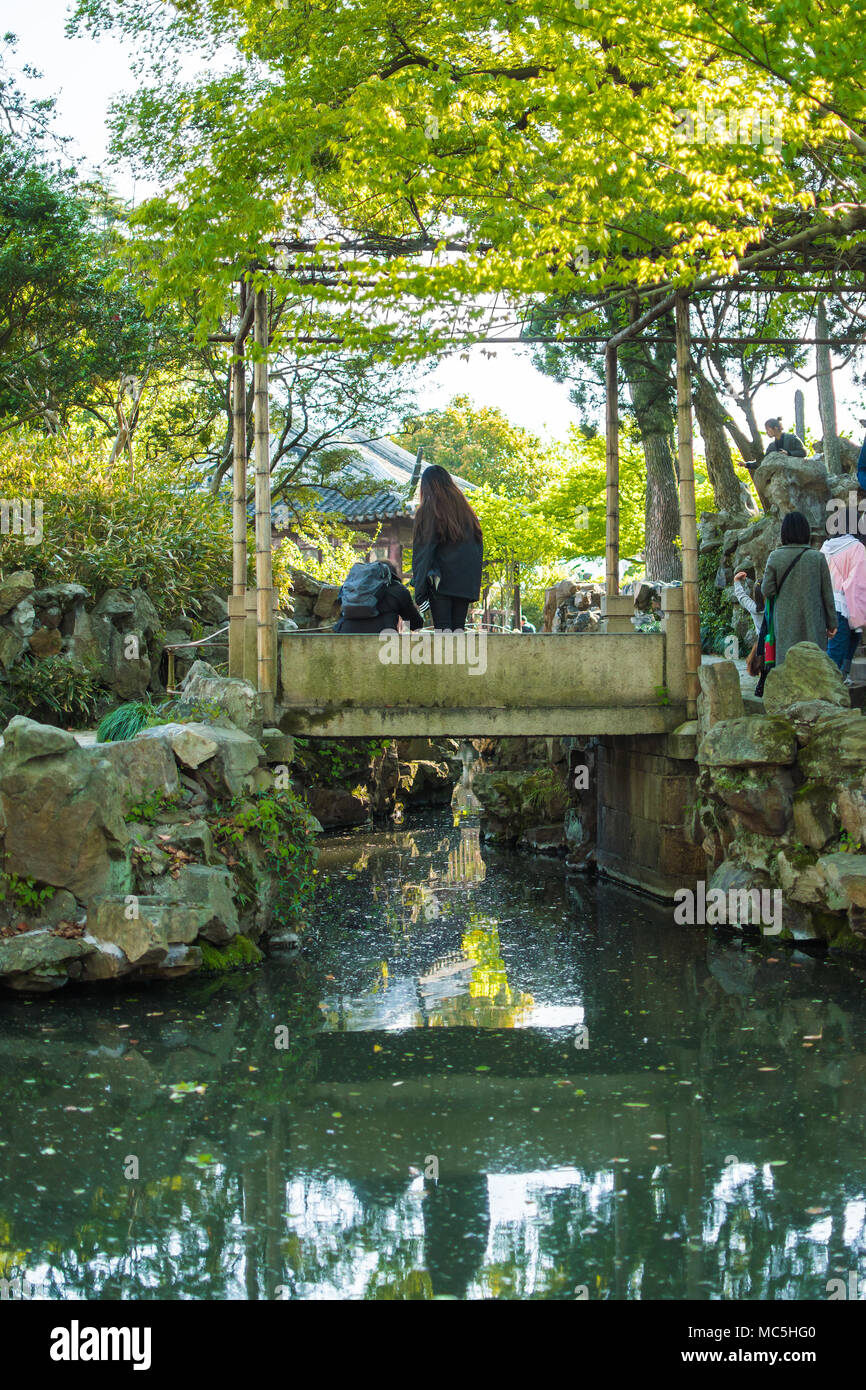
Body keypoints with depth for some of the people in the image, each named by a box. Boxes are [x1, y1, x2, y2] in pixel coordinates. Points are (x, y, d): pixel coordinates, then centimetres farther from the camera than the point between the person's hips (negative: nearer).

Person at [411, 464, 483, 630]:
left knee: (443, 629, -7)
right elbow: (479, 545, 11)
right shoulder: (466, 511, 12)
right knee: (458, 628, 6)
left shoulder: (427, 511, -2)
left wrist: (419, 591, -8)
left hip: (440, 581, -4)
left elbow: (422, 551, -7)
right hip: (466, 579, 4)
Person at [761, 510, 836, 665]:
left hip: (785, 621, 1)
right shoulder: (817, 558, -5)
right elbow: (827, 593, 0)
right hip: (812, 622, 0)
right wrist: (832, 623, 8)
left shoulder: (775, 557, -4)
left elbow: (768, 591, -4)